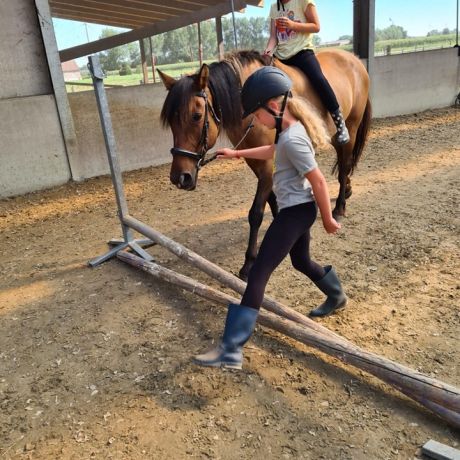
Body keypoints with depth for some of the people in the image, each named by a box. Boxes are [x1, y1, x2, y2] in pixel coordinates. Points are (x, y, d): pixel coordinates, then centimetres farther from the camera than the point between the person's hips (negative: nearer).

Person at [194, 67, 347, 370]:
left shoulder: (292, 139, -24)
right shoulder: (291, 130, 7)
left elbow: (319, 182, -21)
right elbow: (272, 151, 27)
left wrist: (328, 219, -11)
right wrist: (237, 154, 24)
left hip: (295, 212, -10)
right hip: (299, 209, 10)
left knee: (258, 275, -11)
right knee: (302, 262, 29)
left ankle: (231, 350, -9)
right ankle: (337, 297, 54)